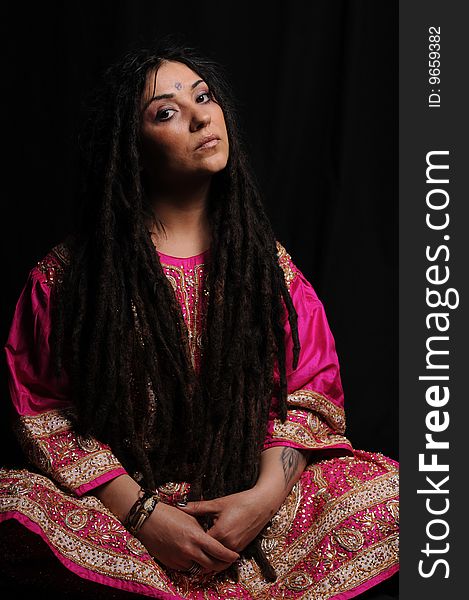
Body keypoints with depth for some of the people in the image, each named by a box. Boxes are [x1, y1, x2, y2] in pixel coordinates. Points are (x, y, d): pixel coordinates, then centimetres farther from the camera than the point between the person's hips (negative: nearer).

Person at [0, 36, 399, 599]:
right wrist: (139, 512, -16)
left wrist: (268, 491, -14)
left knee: (390, 491, -20)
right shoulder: (69, 273, -2)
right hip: (116, 504, -1)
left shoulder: (266, 260, 6)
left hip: (254, 496, 1)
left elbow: (311, 388, 4)